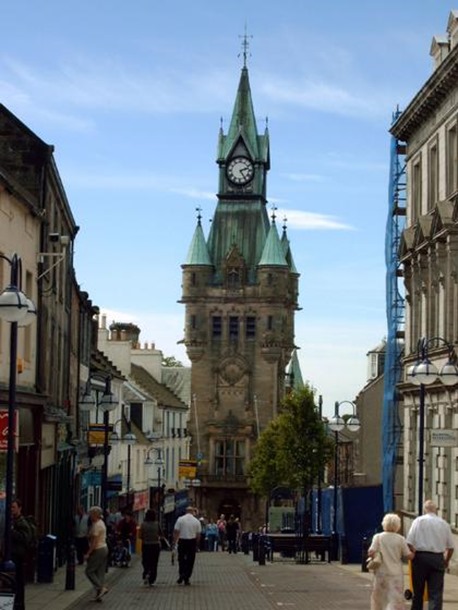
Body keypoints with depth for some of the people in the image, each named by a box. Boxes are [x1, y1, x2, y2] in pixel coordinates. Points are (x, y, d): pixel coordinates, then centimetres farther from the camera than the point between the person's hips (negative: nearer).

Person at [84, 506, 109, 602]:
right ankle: (99, 595, 9)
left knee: (89, 571, -4)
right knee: (100, 572, 9)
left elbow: (94, 541, -20)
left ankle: (101, 588, -12)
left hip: (98, 550, -10)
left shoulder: (96, 525, -16)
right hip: (104, 548, 10)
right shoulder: (101, 523, 15)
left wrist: (88, 553, -19)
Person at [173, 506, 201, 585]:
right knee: (190, 560, 6)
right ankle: (187, 578, 5)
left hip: (182, 541, 0)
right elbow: (198, 534, 3)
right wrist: (197, 544, 12)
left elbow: (176, 532, -5)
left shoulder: (180, 519, -2)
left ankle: (181, 574, -4)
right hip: (192, 541, 0)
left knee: (181, 559, 13)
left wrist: (175, 541, 1)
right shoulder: (196, 521, 1)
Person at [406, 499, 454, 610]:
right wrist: (446, 561, 25)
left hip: (420, 557, -1)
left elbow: (409, 543, -10)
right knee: (436, 594, 0)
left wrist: (412, 555, 3)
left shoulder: (418, 521, -1)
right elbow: (451, 547, 11)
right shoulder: (444, 524, 6)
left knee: (418, 592, 12)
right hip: (438, 558, 1)